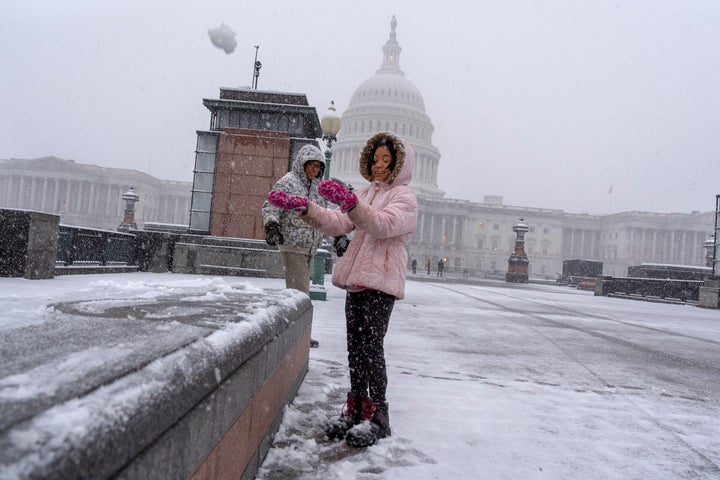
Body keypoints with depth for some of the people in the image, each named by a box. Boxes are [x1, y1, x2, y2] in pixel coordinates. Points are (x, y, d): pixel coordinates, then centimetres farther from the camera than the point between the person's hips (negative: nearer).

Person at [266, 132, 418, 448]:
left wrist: (350, 202, -38)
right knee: (355, 346, 10)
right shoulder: (365, 195, 22)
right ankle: (355, 409, 20)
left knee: (371, 346, -10)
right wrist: (303, 207, -6)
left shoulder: (404, 197, -1)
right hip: (356, 281, 7)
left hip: (382, 282, -7)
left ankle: (377, 416, 1)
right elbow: (336, 223, 9)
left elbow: (383, 225, -23)